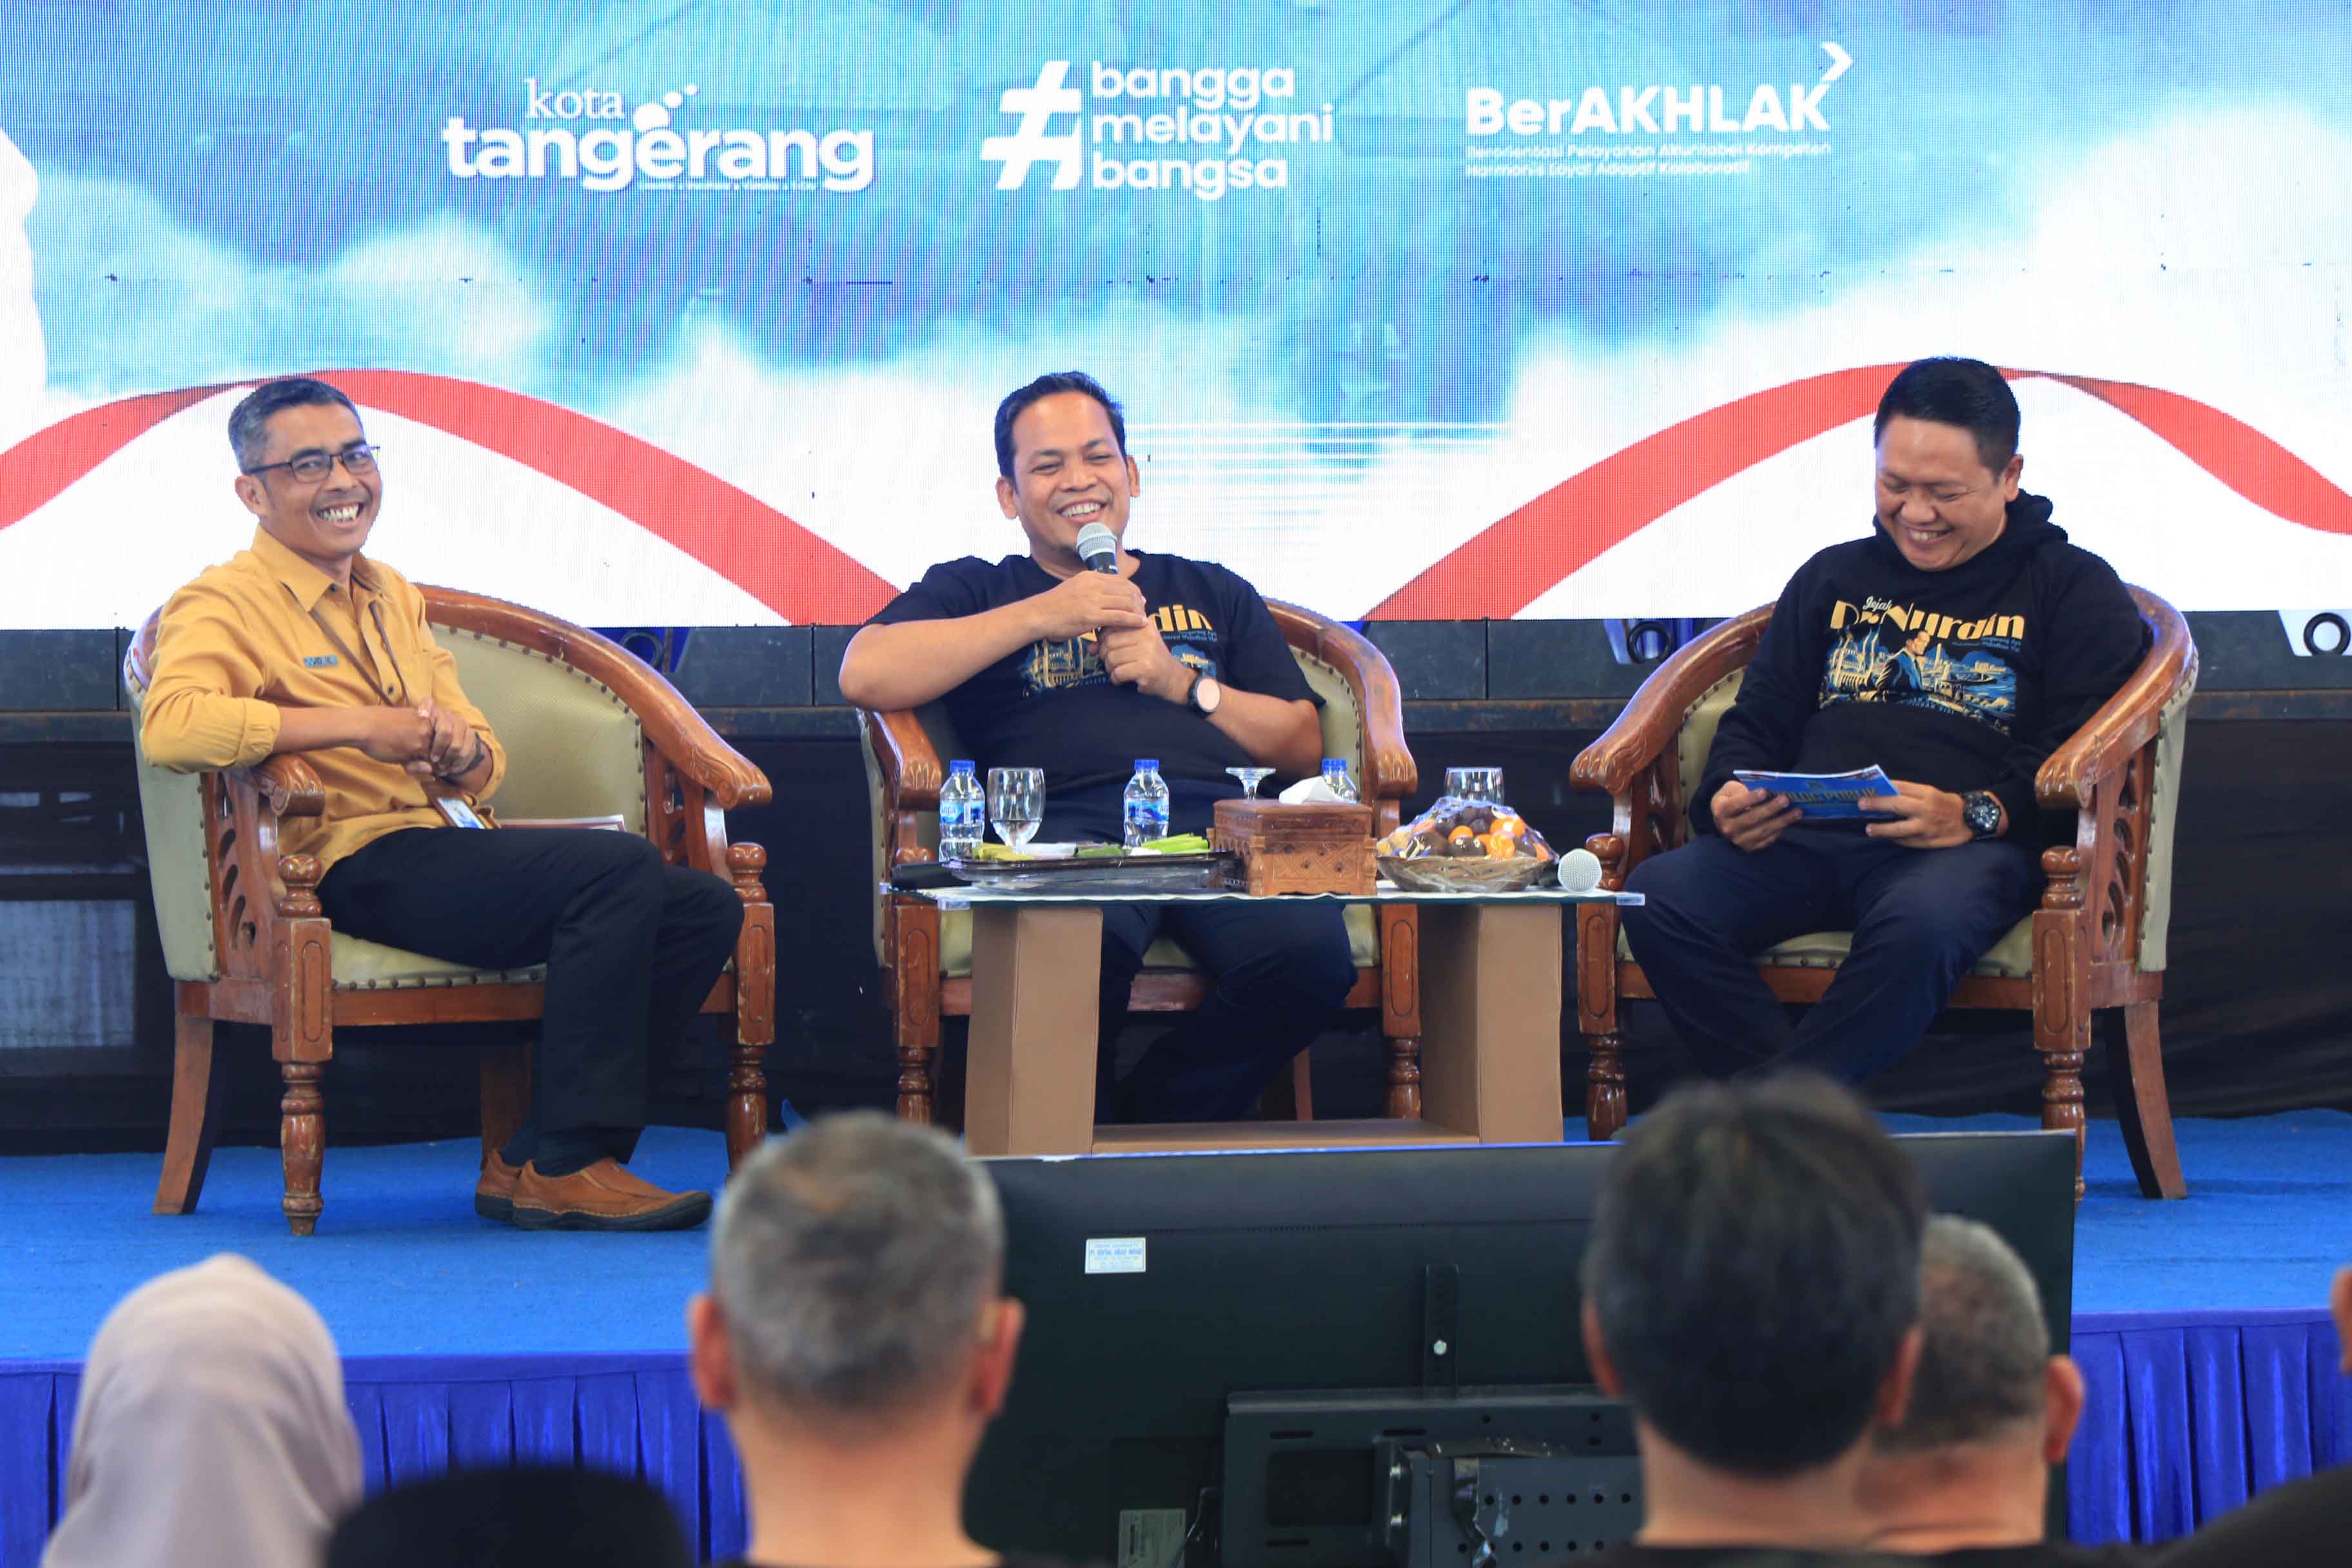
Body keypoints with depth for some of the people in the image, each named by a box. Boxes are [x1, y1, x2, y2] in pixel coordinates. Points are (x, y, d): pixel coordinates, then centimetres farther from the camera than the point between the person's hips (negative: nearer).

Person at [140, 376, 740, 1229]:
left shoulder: (394, 597, 24)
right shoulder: (225, 604, -2)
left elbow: (482, 765, 24)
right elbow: (170, 725, -24)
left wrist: (461, 750, -3)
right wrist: (356, 726, -21)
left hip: (447, 845, 9)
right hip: (356, 863, -9)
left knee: (704, 907, -8)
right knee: (620, 865, -27)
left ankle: (532, 1162, -9)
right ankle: (565, 1172, -22)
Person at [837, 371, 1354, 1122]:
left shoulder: (1213, 593, 33)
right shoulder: (977, 591, 26)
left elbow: (1304, 746, 25)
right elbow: (865, 675, 5)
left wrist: (1181, 683, 8)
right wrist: (1043, 615, 3)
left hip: (1213, 824, 3)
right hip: (1068, 828, -3)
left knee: (1310, 953, -34)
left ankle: (1156, 1123, -12)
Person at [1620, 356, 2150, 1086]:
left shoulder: (2074, 589, 12)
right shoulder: (1834, 577, 28)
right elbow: (1758, 721, 27)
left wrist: (1977, 813, -20)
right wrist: (1729, 799, 2)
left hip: (1971, 845, -4)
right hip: (1808, 838, 4)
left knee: (1922, 921, -41)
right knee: (1656, 892, -26)